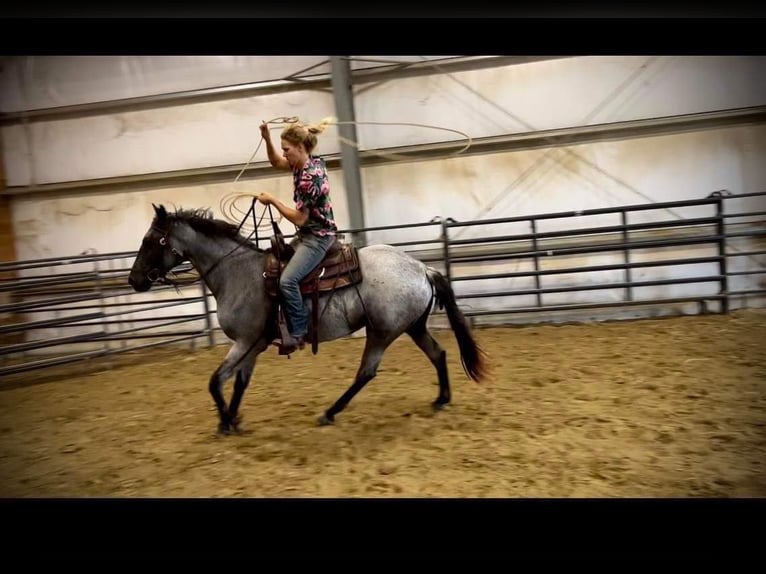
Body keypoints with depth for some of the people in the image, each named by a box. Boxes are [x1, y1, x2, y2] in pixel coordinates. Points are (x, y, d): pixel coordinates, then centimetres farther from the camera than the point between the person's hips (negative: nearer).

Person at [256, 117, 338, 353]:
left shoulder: (309, 178, -25)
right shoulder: (311, 162, 3)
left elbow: (299, 219, -21)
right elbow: (276, 162, 20)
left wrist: (272, 200, -11)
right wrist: (267, 139, 2)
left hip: (318, 237, -11)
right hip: (308, 234, 11)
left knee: (287, 280, -23)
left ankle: (298, 333, -10)